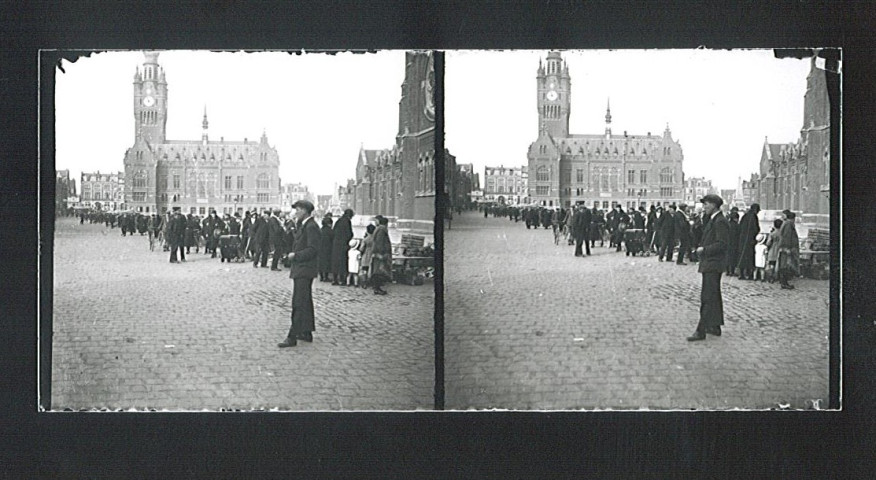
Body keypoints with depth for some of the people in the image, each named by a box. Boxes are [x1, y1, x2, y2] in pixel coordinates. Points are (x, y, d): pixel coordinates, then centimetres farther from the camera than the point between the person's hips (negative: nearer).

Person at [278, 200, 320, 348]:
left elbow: (313, 249, -21)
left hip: (304, 270, -11)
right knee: (305, 302, 16)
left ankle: (292, 337, -11)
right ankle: (307, 333, 23)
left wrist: (295, 255, -16)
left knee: (299, 303, -10)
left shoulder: (311, 227, -16)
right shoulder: (303, 225, 15)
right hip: (300, 269, 11)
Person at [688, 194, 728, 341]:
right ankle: (715, 327, 25)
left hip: (713, 265, -11)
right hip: (709, 264, 11)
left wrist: (704, 250, -17)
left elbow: (722, 244, -21)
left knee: (707, 297, -11)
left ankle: (701, 330, -12)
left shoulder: (720, 221, -16)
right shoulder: (712, 220, 15)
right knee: (714, 296, 16)